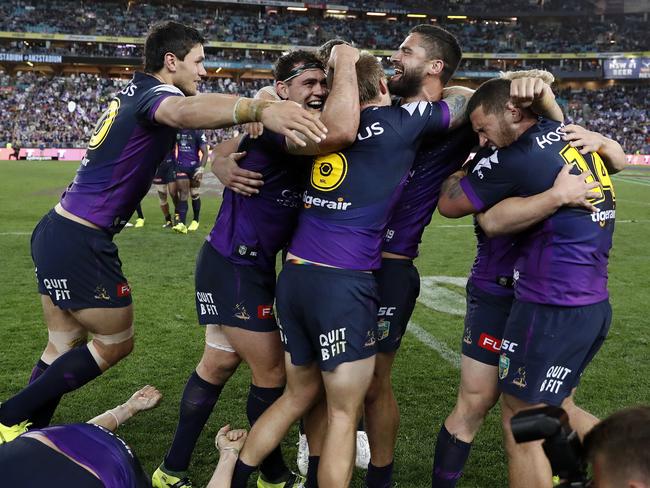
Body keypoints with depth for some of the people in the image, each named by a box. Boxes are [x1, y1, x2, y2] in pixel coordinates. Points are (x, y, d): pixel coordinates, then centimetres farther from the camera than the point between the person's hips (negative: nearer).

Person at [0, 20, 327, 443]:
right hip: (80, 244, -9)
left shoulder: (133, 91, 13)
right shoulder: (154, 93, -16)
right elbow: (184, 111, -41)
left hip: (56, 231, 9)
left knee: (63, 346, 16)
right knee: (116, 343, 7)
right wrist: (258, 109, -61)